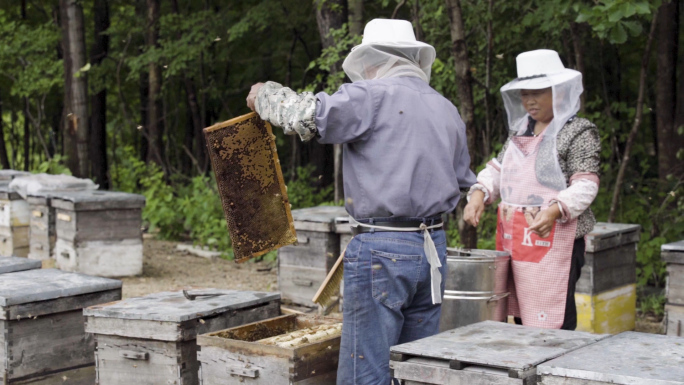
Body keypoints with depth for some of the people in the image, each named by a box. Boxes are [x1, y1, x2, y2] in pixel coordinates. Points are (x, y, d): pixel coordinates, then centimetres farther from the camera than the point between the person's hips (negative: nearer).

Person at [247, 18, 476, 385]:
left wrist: (264, 95, -1)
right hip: (433, 248, 8)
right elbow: (463, 180, 20)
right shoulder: (448, 110, 14)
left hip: (381, 250, -7)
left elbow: (308, 116, -19)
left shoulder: (373, 96, -8)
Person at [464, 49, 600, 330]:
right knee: (520, 315, 11)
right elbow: (497, 168, 20)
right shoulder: (520, 131, 19)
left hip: (553, 239, -7)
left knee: (551, 323, -11)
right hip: (514, 240, 7)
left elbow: (586, 184, -11)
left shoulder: (579, 132, -3)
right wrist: (479, 193, -1)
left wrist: (555, 210, -28)